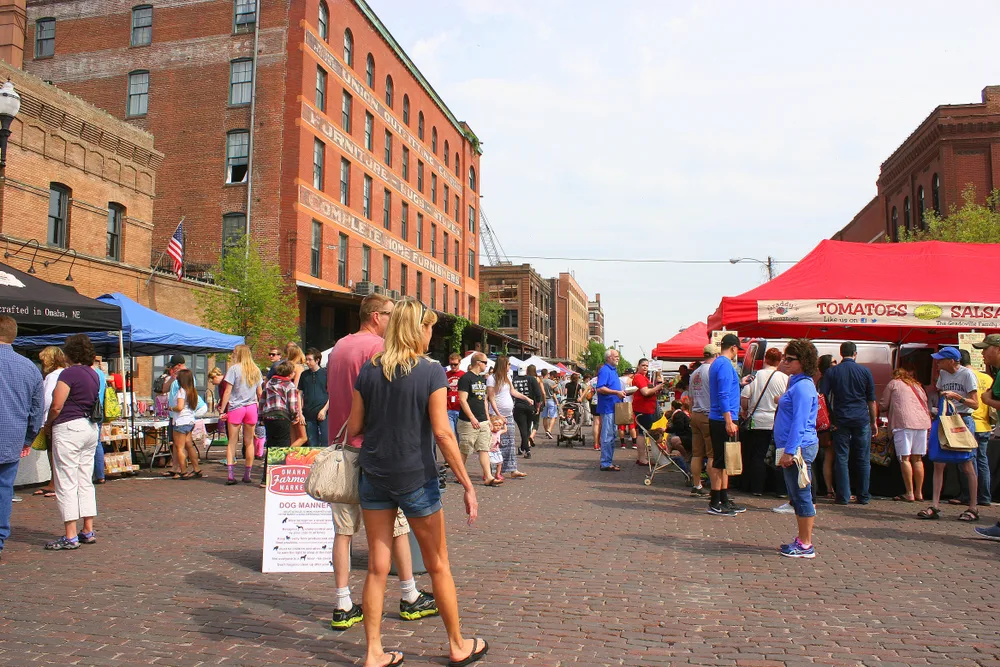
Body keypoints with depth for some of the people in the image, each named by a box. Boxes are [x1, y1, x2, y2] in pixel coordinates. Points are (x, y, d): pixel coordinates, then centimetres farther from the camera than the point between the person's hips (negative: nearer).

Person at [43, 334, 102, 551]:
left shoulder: (69, 373, -13)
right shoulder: (94, 374, 11)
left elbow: (57, 406, -16)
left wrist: (48, 424, 4)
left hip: (69, 428, -8)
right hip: (91, 427, 8)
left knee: (66, 483, -3)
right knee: (85, 482, 13)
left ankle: (70, 536, -2)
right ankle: (88, 531, 15)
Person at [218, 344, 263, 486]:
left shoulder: (234, 369, -5)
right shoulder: (256, 370, 9)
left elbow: (227, 391, -8)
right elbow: (259, 393, 12)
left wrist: (222, 409, -4)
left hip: (235, 408, -4)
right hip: (251, 408, 4)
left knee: (232, 441, 0)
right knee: (249, 442, 7)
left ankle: (230, 474, -7)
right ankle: (247, 474, 11)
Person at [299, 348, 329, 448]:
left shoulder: (326, 373, 1)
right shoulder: (304, 375, 11)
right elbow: (299, 394, 13)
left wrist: (324, 410, -8)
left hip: (323, 414, -3)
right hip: (308, 414, 3)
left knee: (325, 442, -6)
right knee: (312, 444, 7)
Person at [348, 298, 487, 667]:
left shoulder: (368, 371, 0)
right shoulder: (431, 371, -12)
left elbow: (354, 428, 3)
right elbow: (442, 432, -15)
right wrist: (468, 485, -11)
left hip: (373, 477, 4)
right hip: (416, 479, -3)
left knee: (377, 567, 11)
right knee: (438, 566, 12)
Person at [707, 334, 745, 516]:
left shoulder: (717, 363, 17)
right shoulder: (725, 364, -14)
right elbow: (723, 395, -21)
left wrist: (737, 383, 43)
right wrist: (729, 422, -24)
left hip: (717, 419, 10)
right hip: (724, 420, -10)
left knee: (723, 460, 14)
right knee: (721, 461, -5)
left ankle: (724, 500, 22)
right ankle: (715, 504, 1)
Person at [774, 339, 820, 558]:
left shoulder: (803, 386, -15)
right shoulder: (797, 384, 17)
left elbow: (799, 422, -21)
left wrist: (789, 450, -22)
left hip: (799, 448, -11)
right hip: (795, 447, 11)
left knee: (801, 496, -4)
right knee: (797, 497, 16)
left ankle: (806, 545, 4)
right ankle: (802, 540, 24)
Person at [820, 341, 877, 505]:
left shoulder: (831, 372, 2)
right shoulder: (865, 371, 2)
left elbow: (822, 397, -3)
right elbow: (871, 400, 5)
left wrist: (830, 418, 4)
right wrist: (874, 422, 12)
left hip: (841, 420, 0)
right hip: (862, 420, 0)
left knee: (841, 458, 3)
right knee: (863, 459, 8)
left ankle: (843, 496, 3)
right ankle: (863, 496, 13)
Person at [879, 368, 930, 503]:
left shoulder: (893, 383, 12)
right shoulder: (918, 386, 27)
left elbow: (883, 406, 12)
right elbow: (925, 406, 26)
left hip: (903, 422, -6)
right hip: (922, 422, 6)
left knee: (905, 458, -5)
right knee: (917, 459, 10)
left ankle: (909, 493, -7)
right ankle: (919, 493, 12)